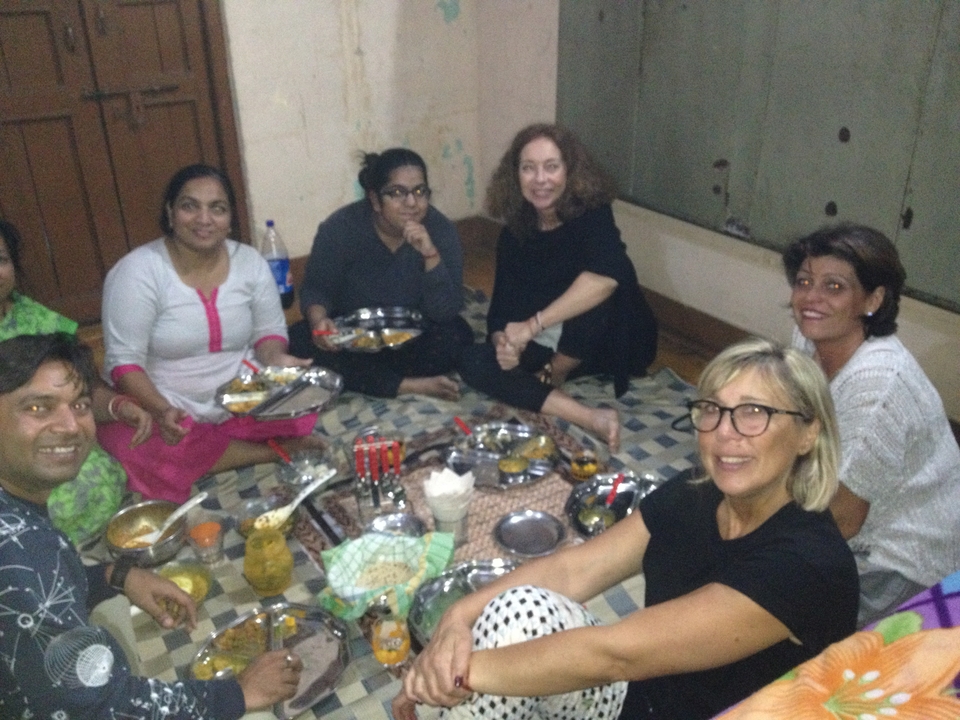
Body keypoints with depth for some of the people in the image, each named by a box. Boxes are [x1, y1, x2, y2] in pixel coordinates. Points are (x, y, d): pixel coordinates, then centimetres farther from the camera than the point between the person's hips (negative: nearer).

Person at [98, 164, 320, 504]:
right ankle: (276, 452, -16)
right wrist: (161, 409, -33)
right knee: (142, 454, -33)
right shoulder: (137, 272, -15)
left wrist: (275, 358, -18)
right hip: (156, 405, -2)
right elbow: (124, 360, -16)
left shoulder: (250, 261, -3)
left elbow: (269, 330, 5)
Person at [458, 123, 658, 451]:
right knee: (474, 362, -19)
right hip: (554, 347, 5)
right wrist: (503, 342, -28)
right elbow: (501, 307, -4)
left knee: (595, 283, -35)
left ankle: (554, 376, -10)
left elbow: (608, 275, -39)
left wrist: (533, 325, -38)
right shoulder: (514, 233, -2)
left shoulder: (591, 212, -18)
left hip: (618, 342, -4)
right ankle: (588, 418, -32)